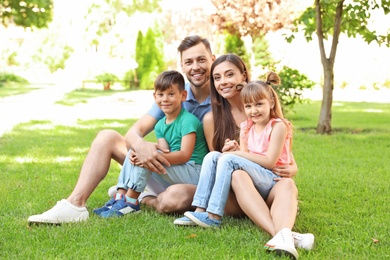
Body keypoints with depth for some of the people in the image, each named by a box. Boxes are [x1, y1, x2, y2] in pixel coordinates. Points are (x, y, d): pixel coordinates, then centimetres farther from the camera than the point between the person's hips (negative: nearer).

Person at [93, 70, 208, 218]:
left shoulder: (188, 120, -12)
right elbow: (166, 153, -1)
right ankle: (120, 196, -8)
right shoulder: (160, 125, 12)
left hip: (195, 173, -8)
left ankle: (130, 201, -17)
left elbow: (185, 155, -22)